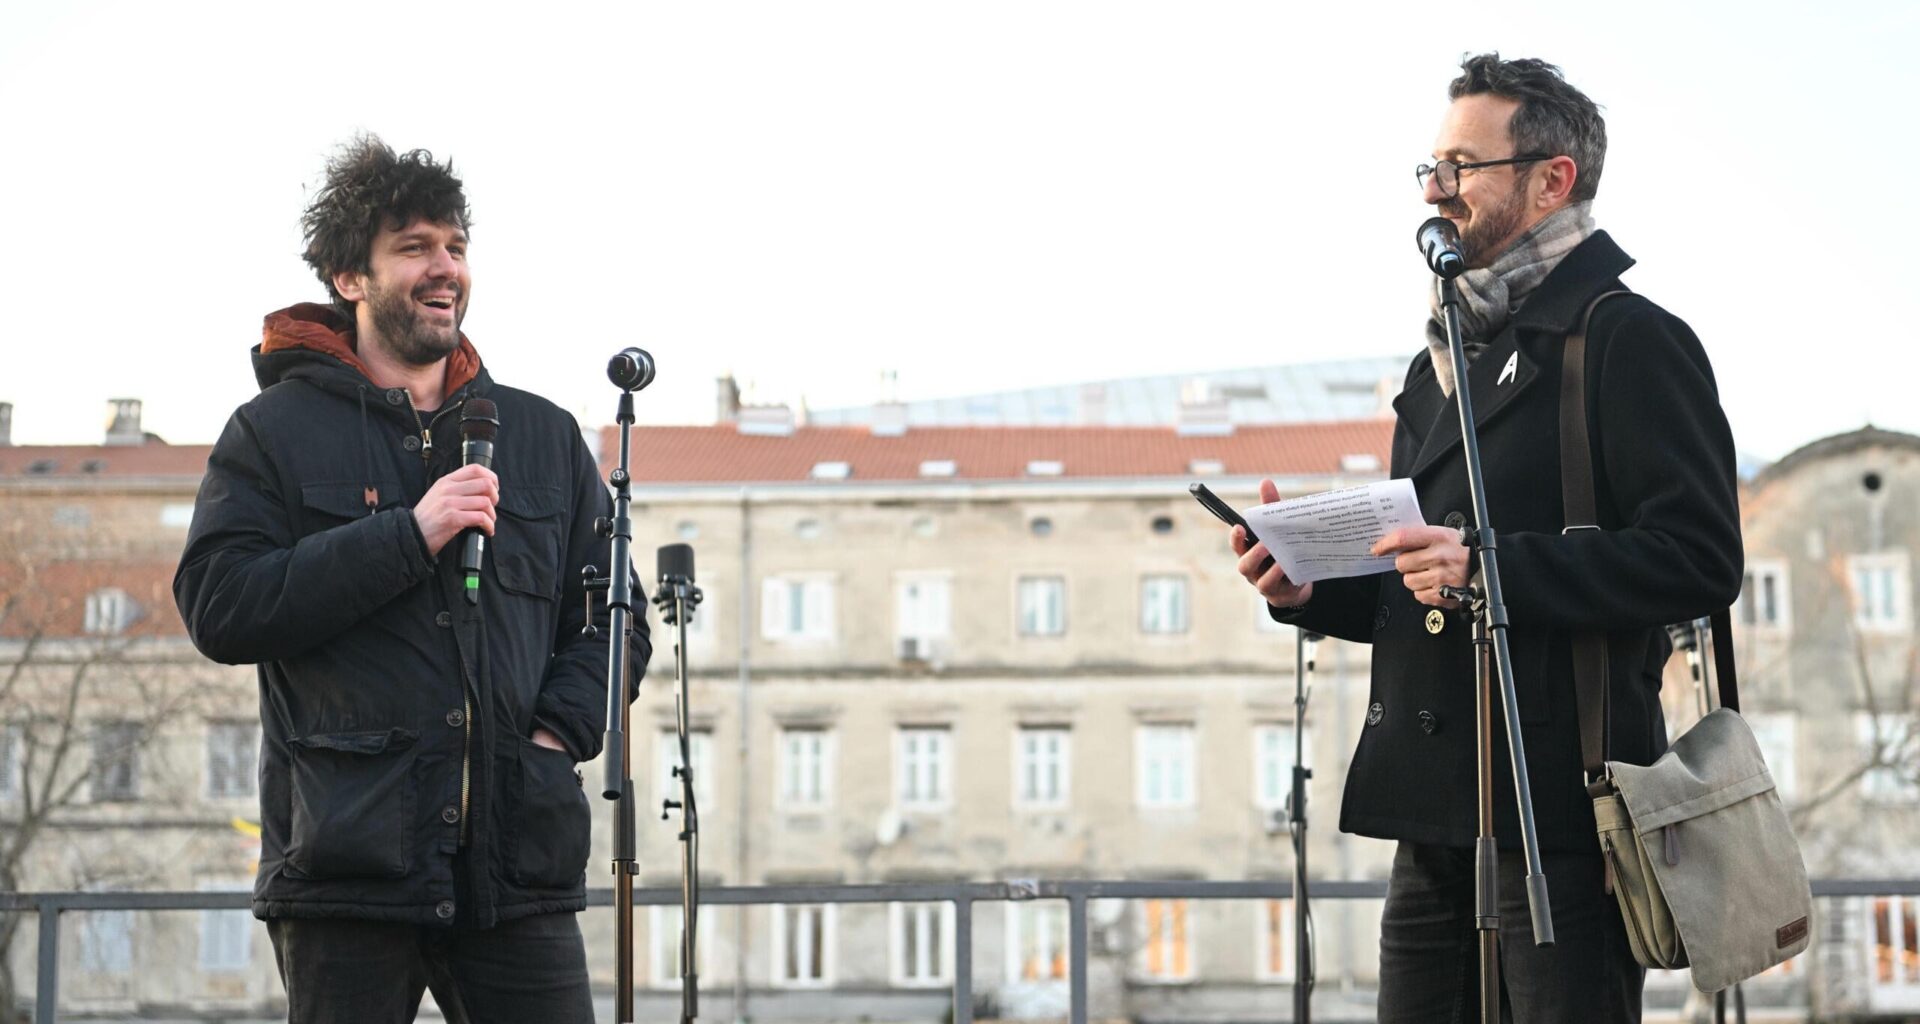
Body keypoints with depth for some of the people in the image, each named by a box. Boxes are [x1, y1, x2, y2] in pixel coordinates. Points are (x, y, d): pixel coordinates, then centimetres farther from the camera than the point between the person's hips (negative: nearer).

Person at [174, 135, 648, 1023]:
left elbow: (612, 615, 19)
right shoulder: (275, 432, 6)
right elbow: (217, 607, -7)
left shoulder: (544, 435, 16)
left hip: (518, 859, 3)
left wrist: (561, 729, 0)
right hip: (347, 858, -2)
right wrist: (407, 536, -13)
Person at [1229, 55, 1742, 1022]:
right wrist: (1312, 587, 8)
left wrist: (1494, 564, -22)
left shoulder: (1632, 339, -4)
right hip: (1436, 819, 8)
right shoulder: (1445, 359, 23)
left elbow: (1700, 559, -15)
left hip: (1562, 807, -8)